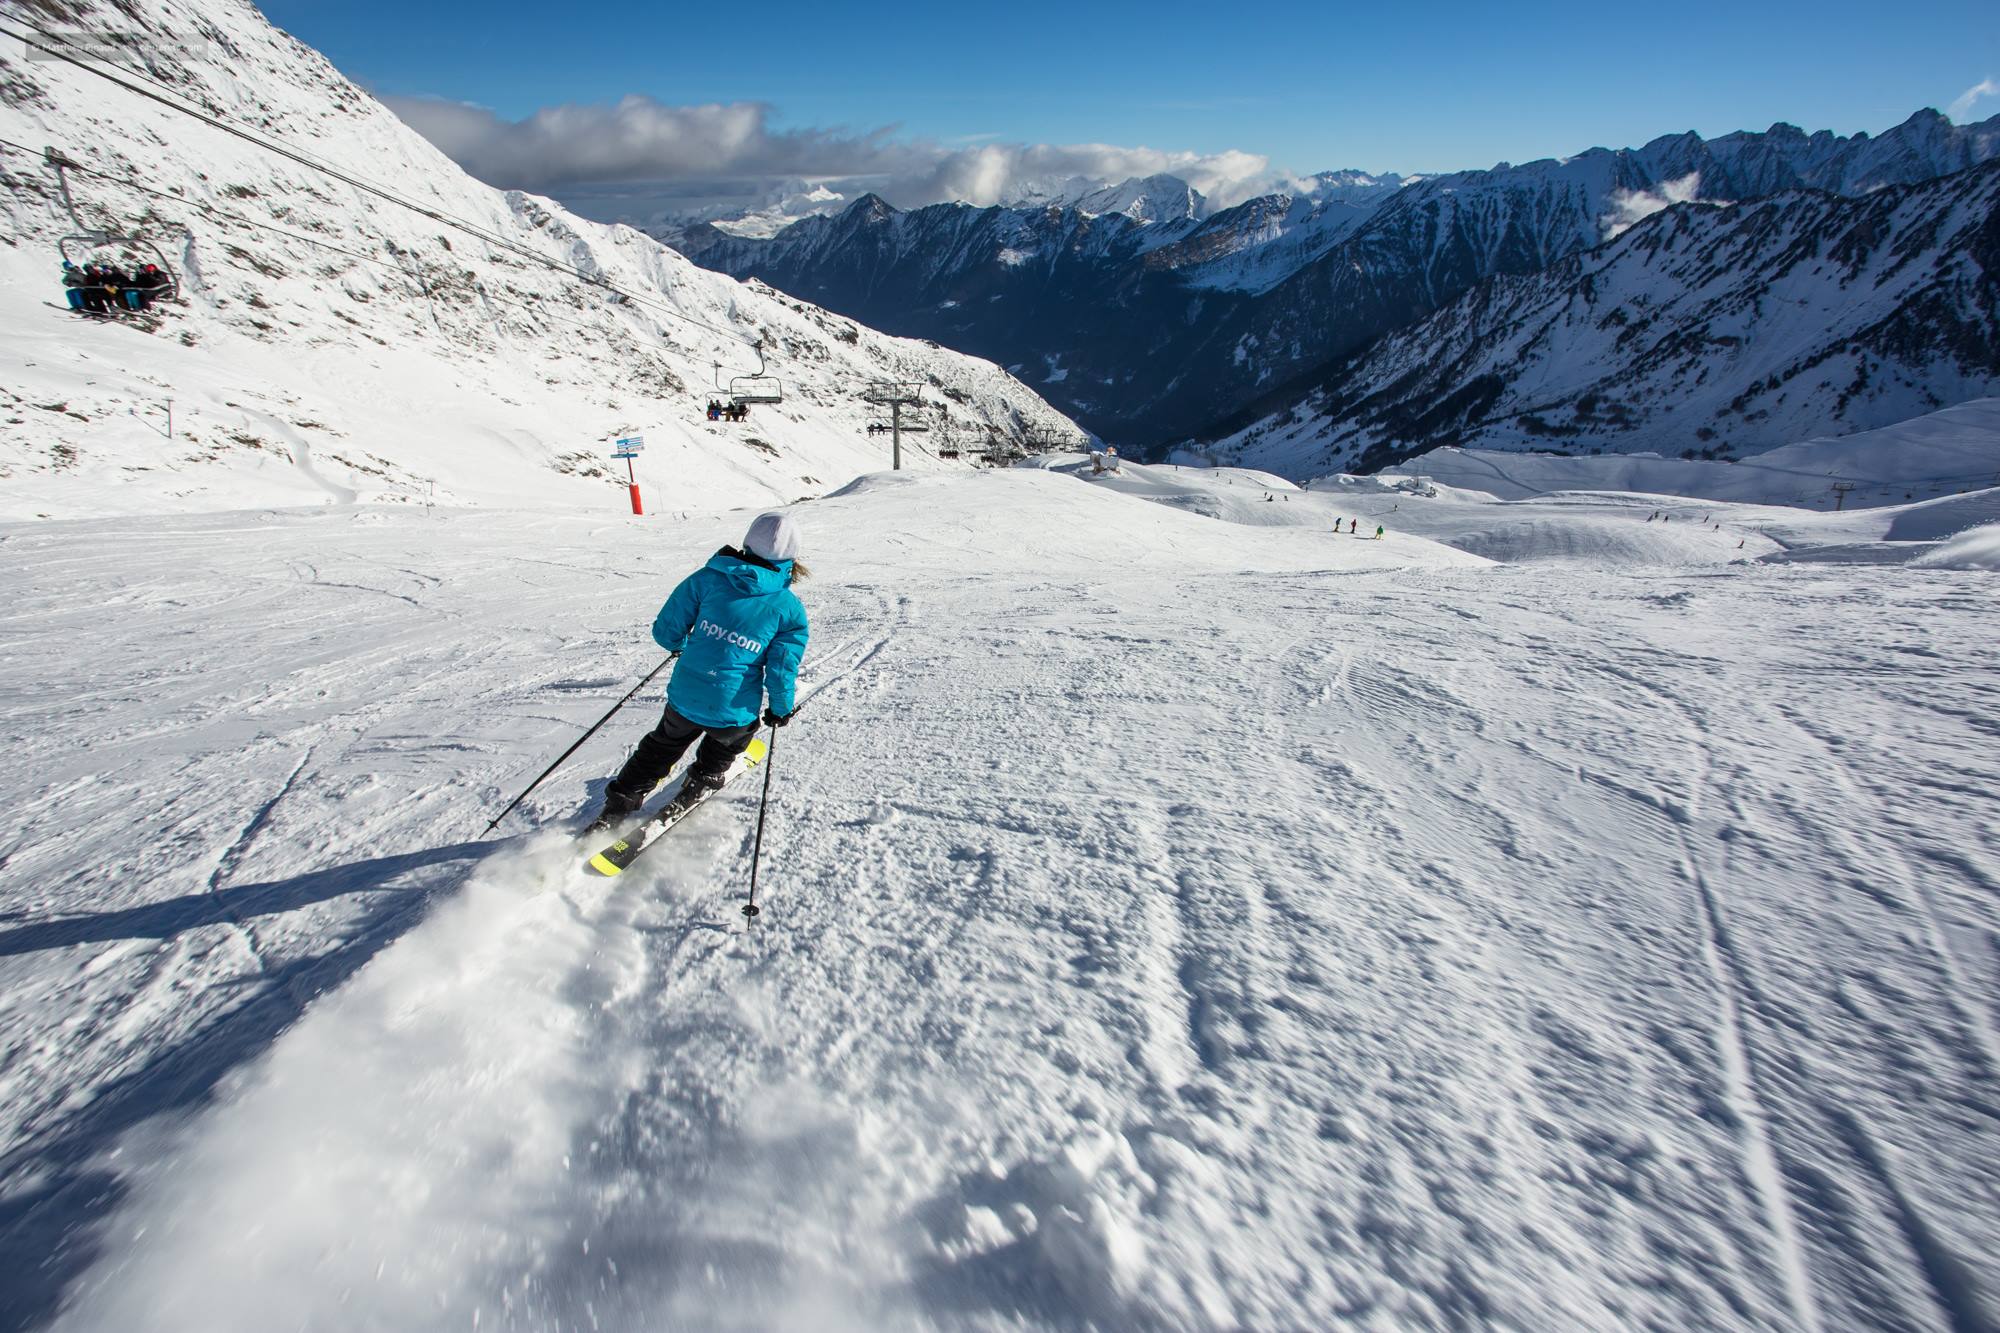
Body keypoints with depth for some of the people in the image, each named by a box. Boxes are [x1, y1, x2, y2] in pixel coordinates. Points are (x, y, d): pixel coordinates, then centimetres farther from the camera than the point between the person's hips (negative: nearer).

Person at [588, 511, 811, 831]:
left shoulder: (707, 577, -6)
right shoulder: (790, 608, -9)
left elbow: (665, 631, -1)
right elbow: (782, 672, -9)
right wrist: (782, 709, 10)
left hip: (684, 699, 2)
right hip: (734, 714, -2)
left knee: (661, 747, 31)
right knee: (725, 745, 36)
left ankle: (617, 807, 35)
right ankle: (699, 784, 52)